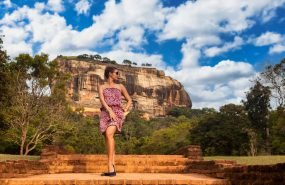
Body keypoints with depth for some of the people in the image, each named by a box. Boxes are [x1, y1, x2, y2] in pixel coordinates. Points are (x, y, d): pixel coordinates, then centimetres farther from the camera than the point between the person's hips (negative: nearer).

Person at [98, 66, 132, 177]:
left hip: (117, 113, -2)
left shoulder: (120, 86, 18)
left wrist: (125, 111, 7)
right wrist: (110, 111, -19)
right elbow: (102, 100, -4)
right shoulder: (101, 87, 14)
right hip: (106, 114, 2)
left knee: (109, 134, -28)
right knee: (108, 141, -3)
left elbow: (129, 100, 24)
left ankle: (110, 167, -30)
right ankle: (112, 169, 3)